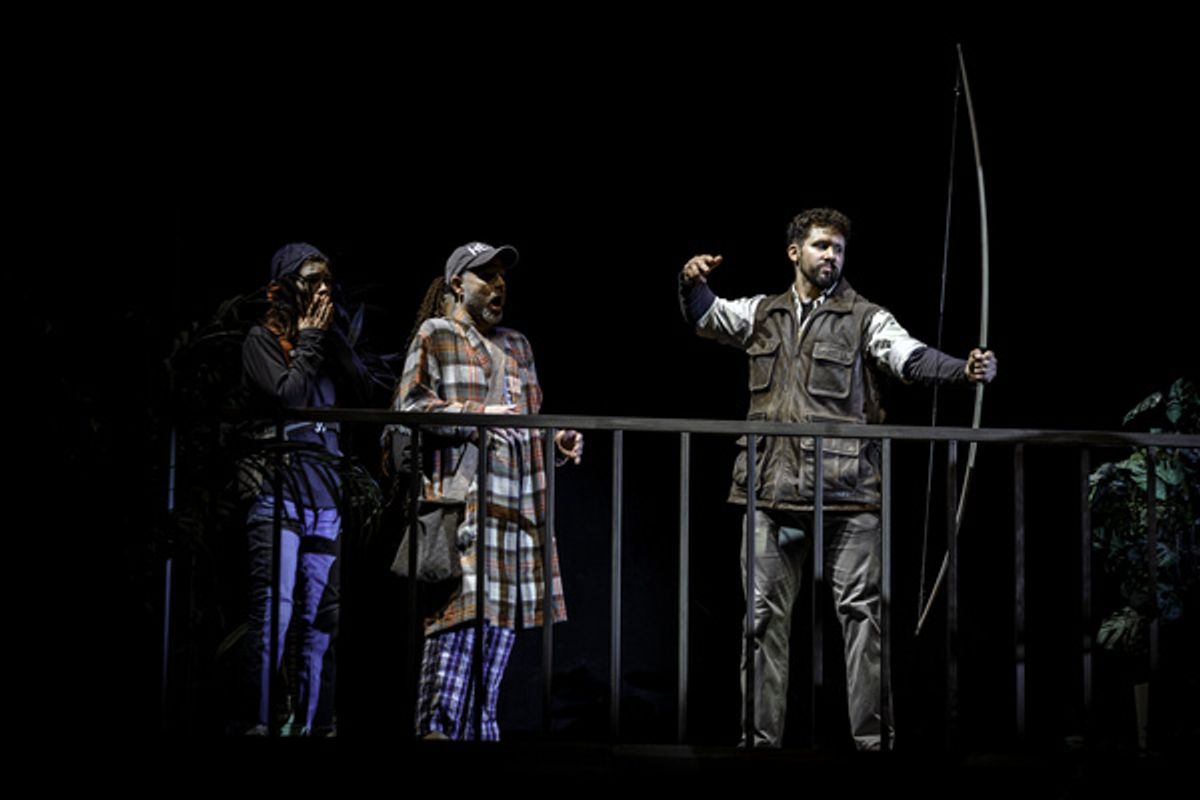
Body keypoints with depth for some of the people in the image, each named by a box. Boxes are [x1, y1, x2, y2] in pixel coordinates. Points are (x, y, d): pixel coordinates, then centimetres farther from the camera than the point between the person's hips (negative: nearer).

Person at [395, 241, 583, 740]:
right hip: (461, 501, -7)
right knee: (459, 624, -16)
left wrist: (556, 443, 8)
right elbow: (409, 407, -6)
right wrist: (480, 415, -13)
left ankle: (480, 731, 10)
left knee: (499, 625, 6)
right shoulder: (435, 335, 4)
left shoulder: (517, 346, 24)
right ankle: (437, 728, -16)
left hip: (517, 510, 7)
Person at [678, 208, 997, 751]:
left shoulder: (865, 319, 3)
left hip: (846, 490, -3)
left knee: (860, 609, -4)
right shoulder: (763, 314, 15)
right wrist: (693, 281, -9)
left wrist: (964, 370, -31)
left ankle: (873, 736, 1)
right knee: (764, 613, 6)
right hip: (772, 487, 3)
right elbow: (704, 315, 14)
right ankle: (760, 737, 13)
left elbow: (911, 359, -11)